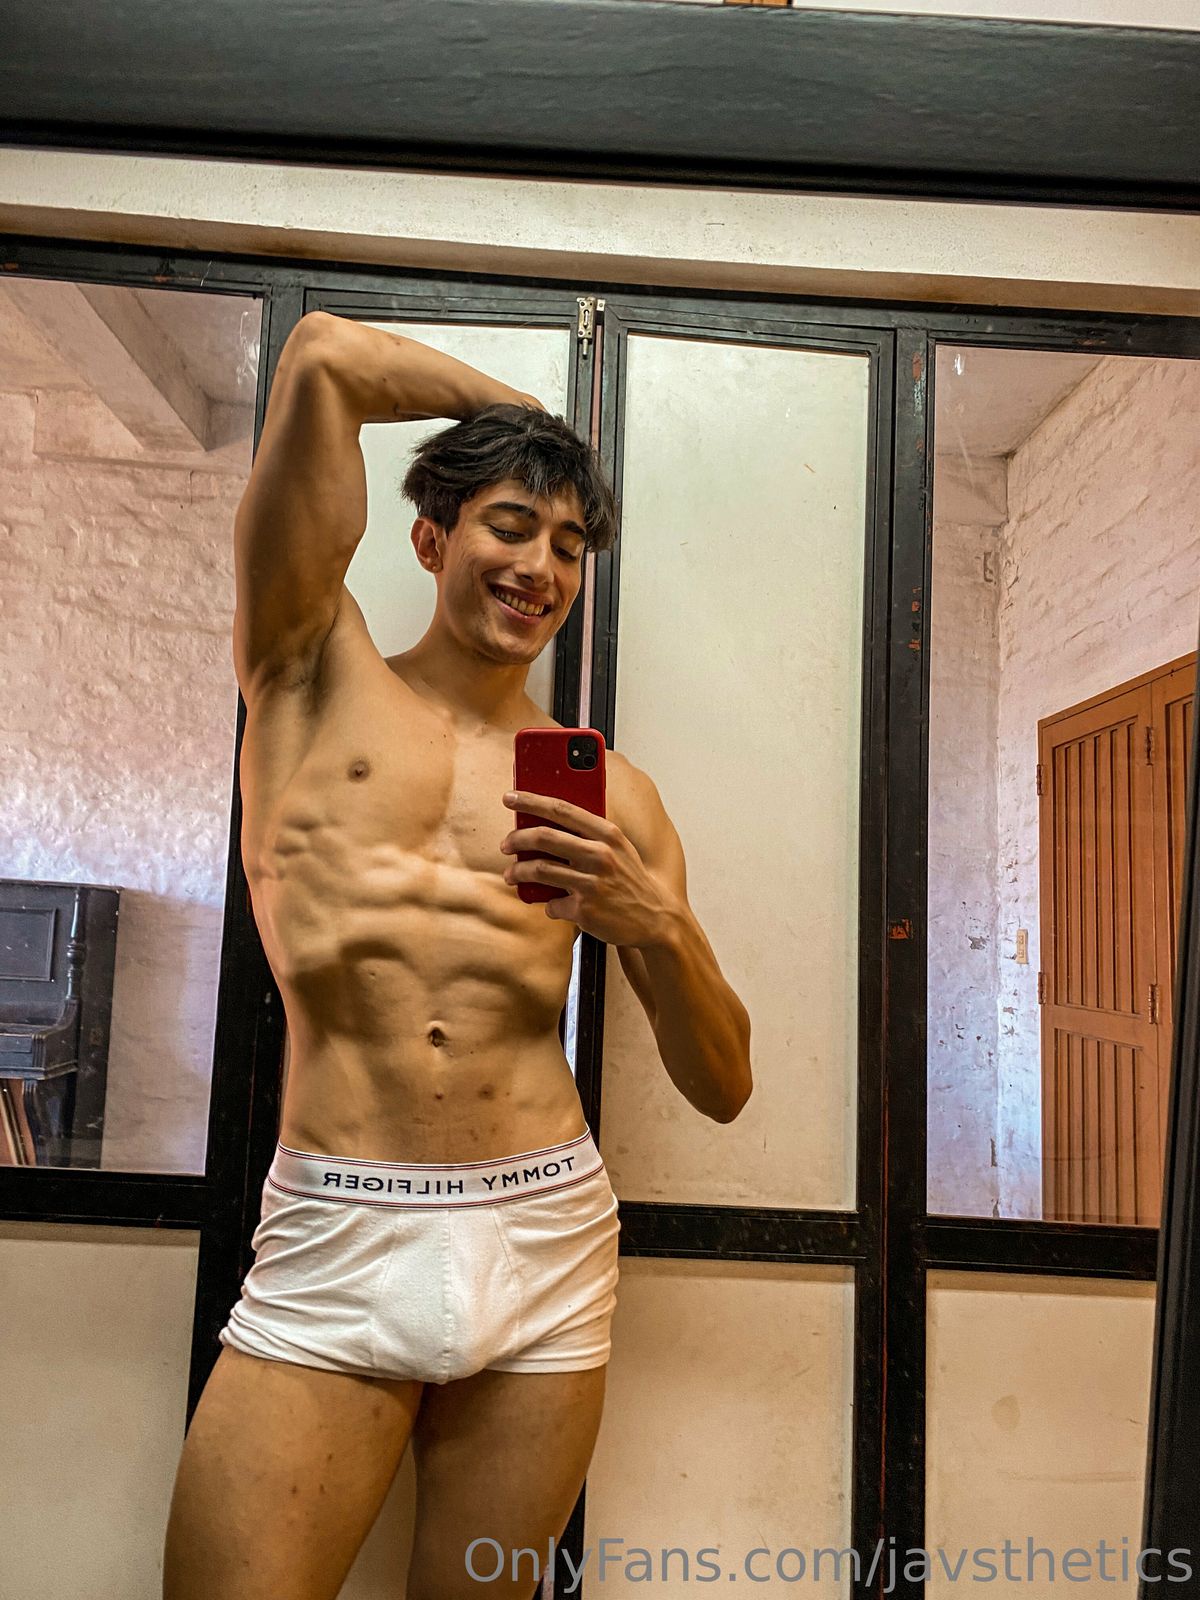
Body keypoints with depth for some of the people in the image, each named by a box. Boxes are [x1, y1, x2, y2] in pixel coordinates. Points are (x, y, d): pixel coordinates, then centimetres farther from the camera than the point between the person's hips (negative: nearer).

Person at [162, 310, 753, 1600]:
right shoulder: (316, 678, 5)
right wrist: (519, 408, 11)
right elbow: (324, 356, -3)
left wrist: (657, 924, -11)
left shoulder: (610, 794, 7)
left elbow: (722, 1090, 7)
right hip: (331, 1248, -1)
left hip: (545, 1249, 2)